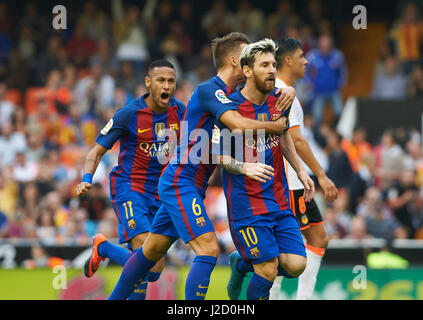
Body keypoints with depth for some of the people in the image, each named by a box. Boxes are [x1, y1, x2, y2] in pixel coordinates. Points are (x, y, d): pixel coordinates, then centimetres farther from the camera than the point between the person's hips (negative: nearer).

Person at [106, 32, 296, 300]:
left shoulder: (230, 94, 13)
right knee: (209, 250, -17)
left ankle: (114, 298, 30)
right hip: (180, 182, -10)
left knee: (152, 251, 18)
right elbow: (238, 124, -29)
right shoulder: (209, 89, -15)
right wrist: (274, 126, -16)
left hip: (184, 185, 10)